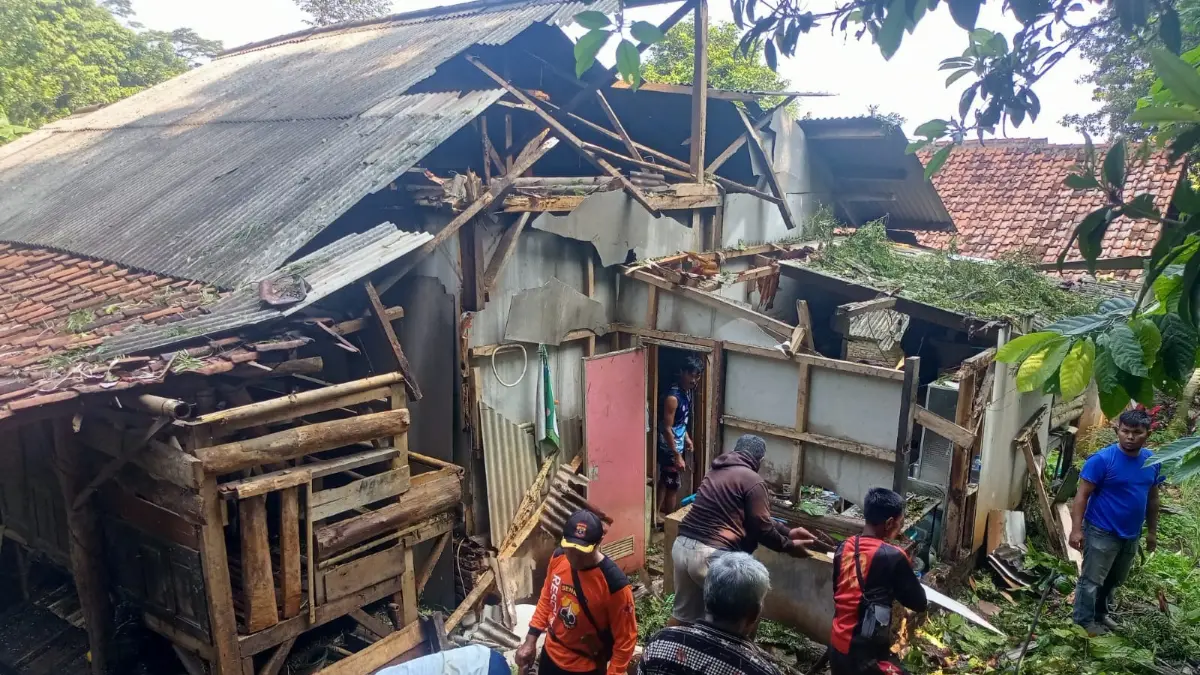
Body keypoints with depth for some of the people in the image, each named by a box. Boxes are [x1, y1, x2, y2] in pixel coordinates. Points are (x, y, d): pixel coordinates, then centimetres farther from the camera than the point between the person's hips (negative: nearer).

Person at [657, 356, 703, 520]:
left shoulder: (687, 391, 1)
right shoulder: (673, 397, -27)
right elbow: (667, 429, -25)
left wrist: (686, 437, 19)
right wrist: (677, 456, -23)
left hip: (678, 445, 9)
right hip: (669, 449, -9)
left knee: (665, 481, 20)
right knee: (672, 486, 4)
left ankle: (659, 514, 32)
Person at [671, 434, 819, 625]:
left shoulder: (717, 472, 20)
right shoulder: (753, 481, -7)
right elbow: (761, 527, -5)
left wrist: (787, 531, 28)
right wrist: (789, 545, 12)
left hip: (682, 545, 8)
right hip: (711, 555, -8)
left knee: (684, 612, 23)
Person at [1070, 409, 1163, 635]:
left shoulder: (1152, 461, 0)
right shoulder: (1102, 459, -19)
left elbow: (1152, 498, 12)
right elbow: (1082, 495, -17)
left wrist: (1152, 531, 14)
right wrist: (1076, 529, -22)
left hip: (1131, 535, 6)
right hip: (1102, 533, -6)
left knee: (1114, 580, 21)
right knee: (1091, 580, 1)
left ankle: (1100, 613, 39)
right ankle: (1084, 622, 14)